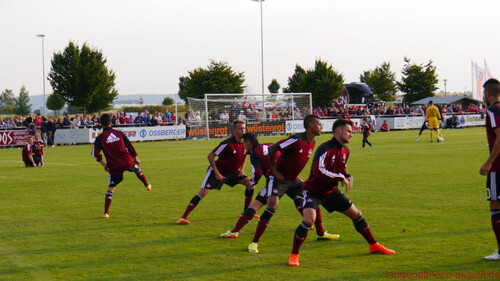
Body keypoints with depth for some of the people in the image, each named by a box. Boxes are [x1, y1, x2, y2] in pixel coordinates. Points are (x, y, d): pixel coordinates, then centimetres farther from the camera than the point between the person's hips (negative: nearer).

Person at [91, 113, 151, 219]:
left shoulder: (100, 138, -4)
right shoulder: (119, 133, 3)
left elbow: (95, 153, -13)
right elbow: (130, 146, 5)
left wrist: (103, 163, -1)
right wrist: (135, 158, 18)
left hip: (114, 166, -1)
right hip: (128, 162, 1)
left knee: (110, 189, 7)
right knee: (137, 169, 37)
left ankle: (106, 213, 2)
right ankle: (147, 185, 49)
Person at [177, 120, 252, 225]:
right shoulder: (228, 144, -26)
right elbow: (210, 156, -21)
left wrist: (242, 169, 2)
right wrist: (216, 173, -24)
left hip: (233, 172, 7)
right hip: (218, 170, -7)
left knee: (250, 183, -2)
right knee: (203, 192, -18)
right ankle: (184, 217, -17)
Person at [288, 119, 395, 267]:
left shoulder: (345, 150, 2)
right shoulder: (325, 149, -25)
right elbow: (319, 172, -36)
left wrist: (348, 177, -3)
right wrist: (341, 177, -34)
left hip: (331, 191, 8)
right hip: (313, 190, -8)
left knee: (356, 214, 12)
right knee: (309, 219, -29)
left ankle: (374, 245, 30)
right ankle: (294, 255, -13)